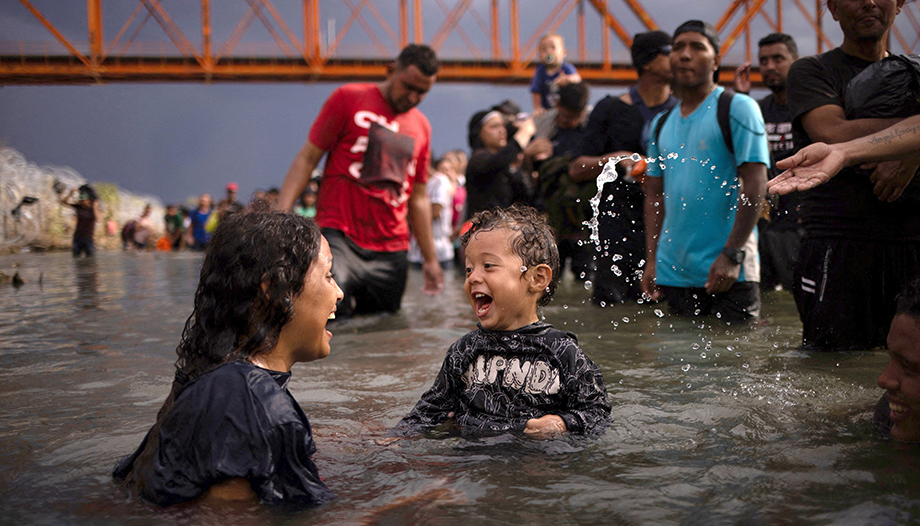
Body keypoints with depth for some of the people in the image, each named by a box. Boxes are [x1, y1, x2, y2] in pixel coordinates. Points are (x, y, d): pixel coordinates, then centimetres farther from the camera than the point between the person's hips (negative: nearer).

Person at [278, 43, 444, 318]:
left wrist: (430, 258, 22)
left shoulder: (421, 127, 16)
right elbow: (308, 158, 0)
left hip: (391, 249, 5)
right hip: (339, 235, -5)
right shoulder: (349, 98, 2)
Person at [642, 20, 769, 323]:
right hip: (673, 272, 6)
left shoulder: (737, 108, -4)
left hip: (727, 271, -5)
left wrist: (732, 255, -18)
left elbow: (755, 185, -11)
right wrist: (652, 259, 8)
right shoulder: (662, 123, 15)